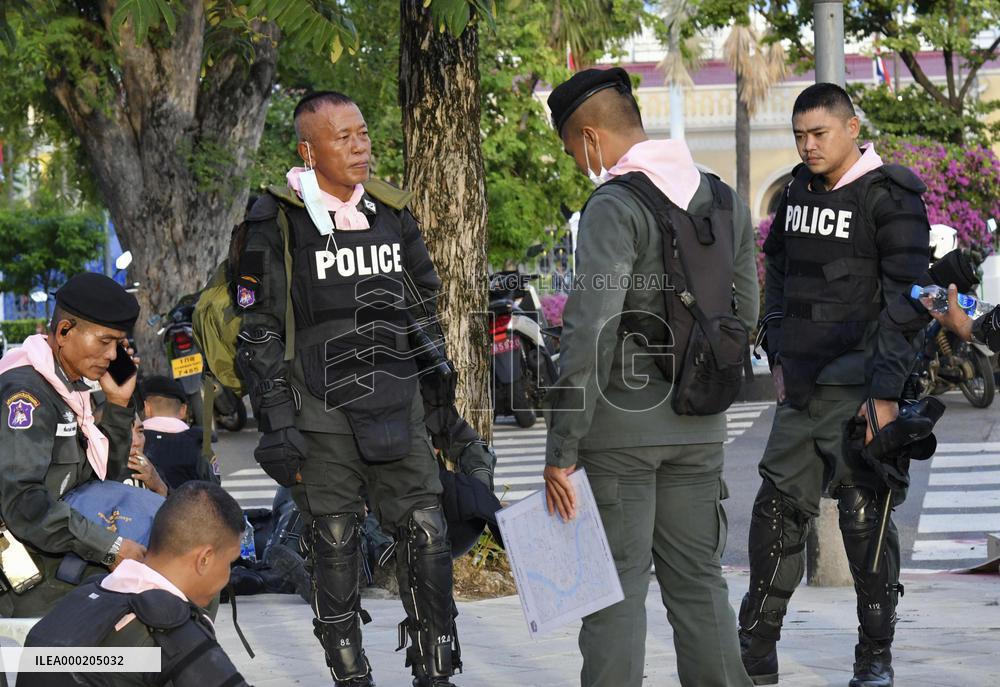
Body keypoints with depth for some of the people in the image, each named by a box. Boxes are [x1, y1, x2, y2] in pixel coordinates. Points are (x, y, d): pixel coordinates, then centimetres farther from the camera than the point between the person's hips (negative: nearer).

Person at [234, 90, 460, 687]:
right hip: (322, 414, -4)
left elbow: (426, 308, 20)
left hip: (396, 408, 4)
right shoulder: (277, 225, -4)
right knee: (336, 544, 1)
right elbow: (259, 332, -4)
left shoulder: (393, 213, 11)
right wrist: (278, 424, -10)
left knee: (427, 534, -1)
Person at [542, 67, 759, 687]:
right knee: (698, 579, 12)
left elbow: (589, 333, -21)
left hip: (621, 425, -6)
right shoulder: (726, 203, 8)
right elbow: (745, 316, 14)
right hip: (700, 426, 6)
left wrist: (562, 450, -18)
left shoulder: (614, 207, -14)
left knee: (616, 585, -1)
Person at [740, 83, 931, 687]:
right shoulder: (799, 193, 12)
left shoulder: (890, 199, -9)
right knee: (777, 512, 7)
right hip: (801, 389, 7)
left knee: (866, 518, -2)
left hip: (859, 389, -7)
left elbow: (906, 301, -12)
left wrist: (886, 390, -17)